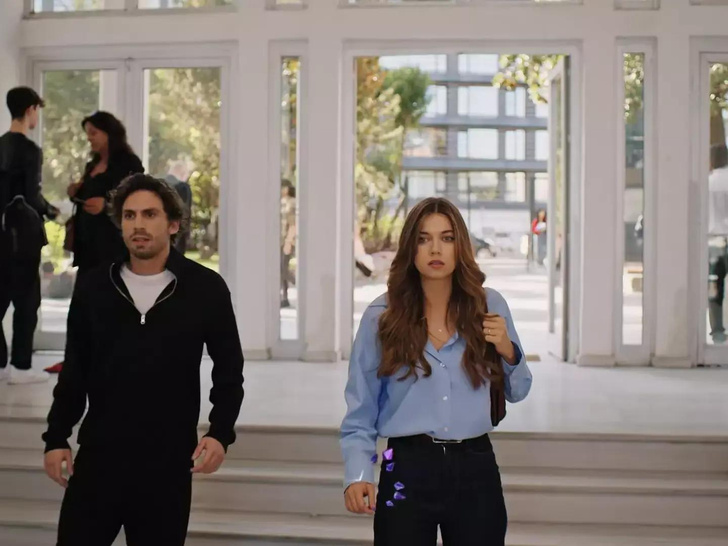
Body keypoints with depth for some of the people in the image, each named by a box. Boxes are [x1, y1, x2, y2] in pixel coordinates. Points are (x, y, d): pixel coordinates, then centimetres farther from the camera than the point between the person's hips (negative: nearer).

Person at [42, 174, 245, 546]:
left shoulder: (206, 288, -3)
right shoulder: (93, 287, 4)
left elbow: (228, 370, 3)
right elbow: (74, 372, 11)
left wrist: (221, 433, -8)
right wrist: (56, 438, 6)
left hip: (168, 461, -1)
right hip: (98, 456, 2)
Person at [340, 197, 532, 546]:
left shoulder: (490, 306, 1)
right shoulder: (381, 316, -3)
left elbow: (516, 392, 12)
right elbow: (361, 410, -1)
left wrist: (508, 352, -7)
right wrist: (357, 474, -12)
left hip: (475, 468, 2)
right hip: (408, 469, -1)